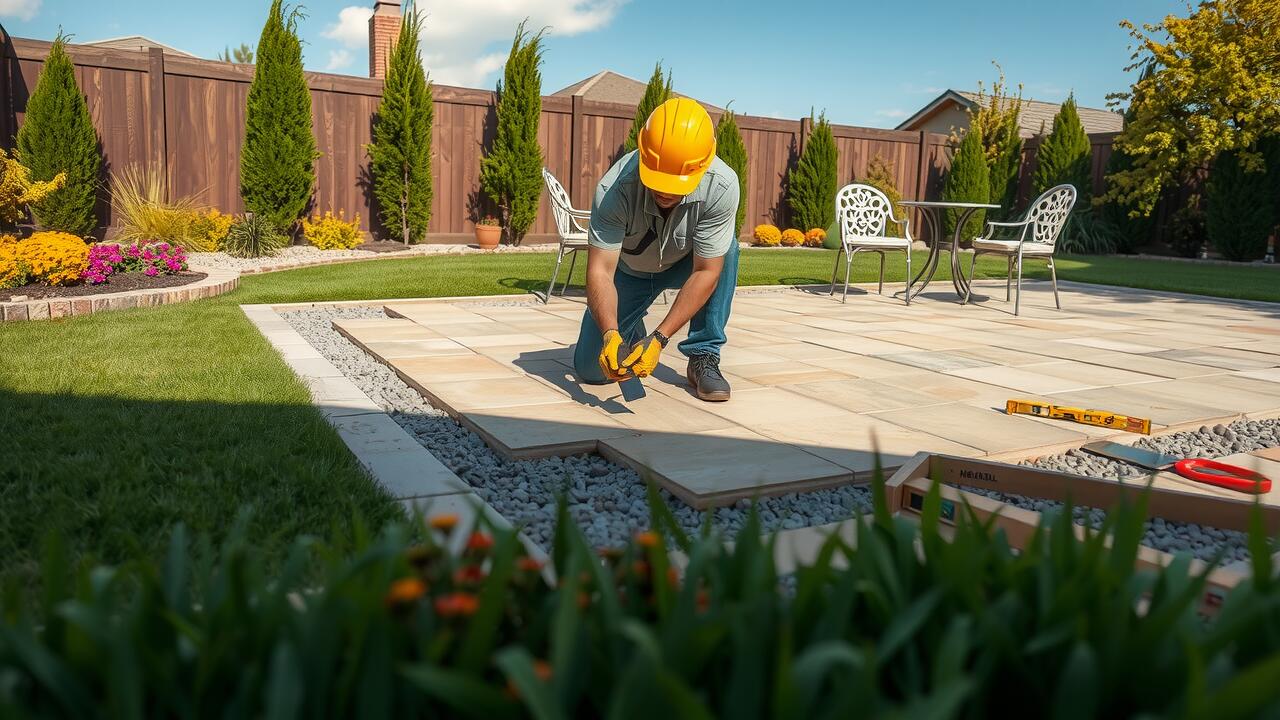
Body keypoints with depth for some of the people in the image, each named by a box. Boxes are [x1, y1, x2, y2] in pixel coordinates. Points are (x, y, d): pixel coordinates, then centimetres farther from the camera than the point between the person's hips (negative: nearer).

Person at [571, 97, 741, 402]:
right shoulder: (614, 188, -35)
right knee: (591, 368, -8)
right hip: (627, 270, 0)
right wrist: (610, 335, -50)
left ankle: (703, 357, -18)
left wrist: (659, 338, -38)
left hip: (683, 265, 0)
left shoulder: (722, 186, -35)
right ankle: (631, 332, 26)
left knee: (725, 249, -34)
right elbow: (600, 270, -33)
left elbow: (706, 271, -30)